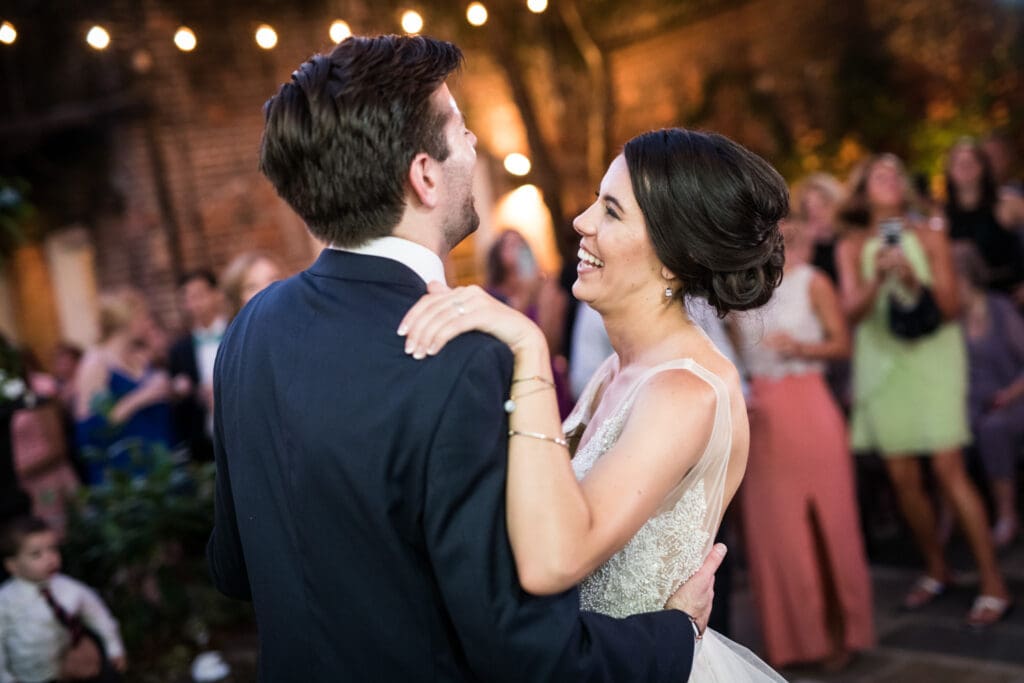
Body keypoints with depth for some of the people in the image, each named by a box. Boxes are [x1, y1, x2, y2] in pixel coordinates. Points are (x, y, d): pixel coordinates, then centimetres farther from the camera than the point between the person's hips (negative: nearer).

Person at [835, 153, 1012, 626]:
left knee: (948, 468, -11)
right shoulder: (852, 246, 4)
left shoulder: (930, 238, 1)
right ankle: (935, 570, 22)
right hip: (882, 364, 2)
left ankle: (993, 584, -6)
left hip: (932, 360, -2)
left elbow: (951, 306, -4)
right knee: (902, 476, 2)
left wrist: (915, 281, -20)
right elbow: (852, 310, -5)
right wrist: (878, 278, -22)